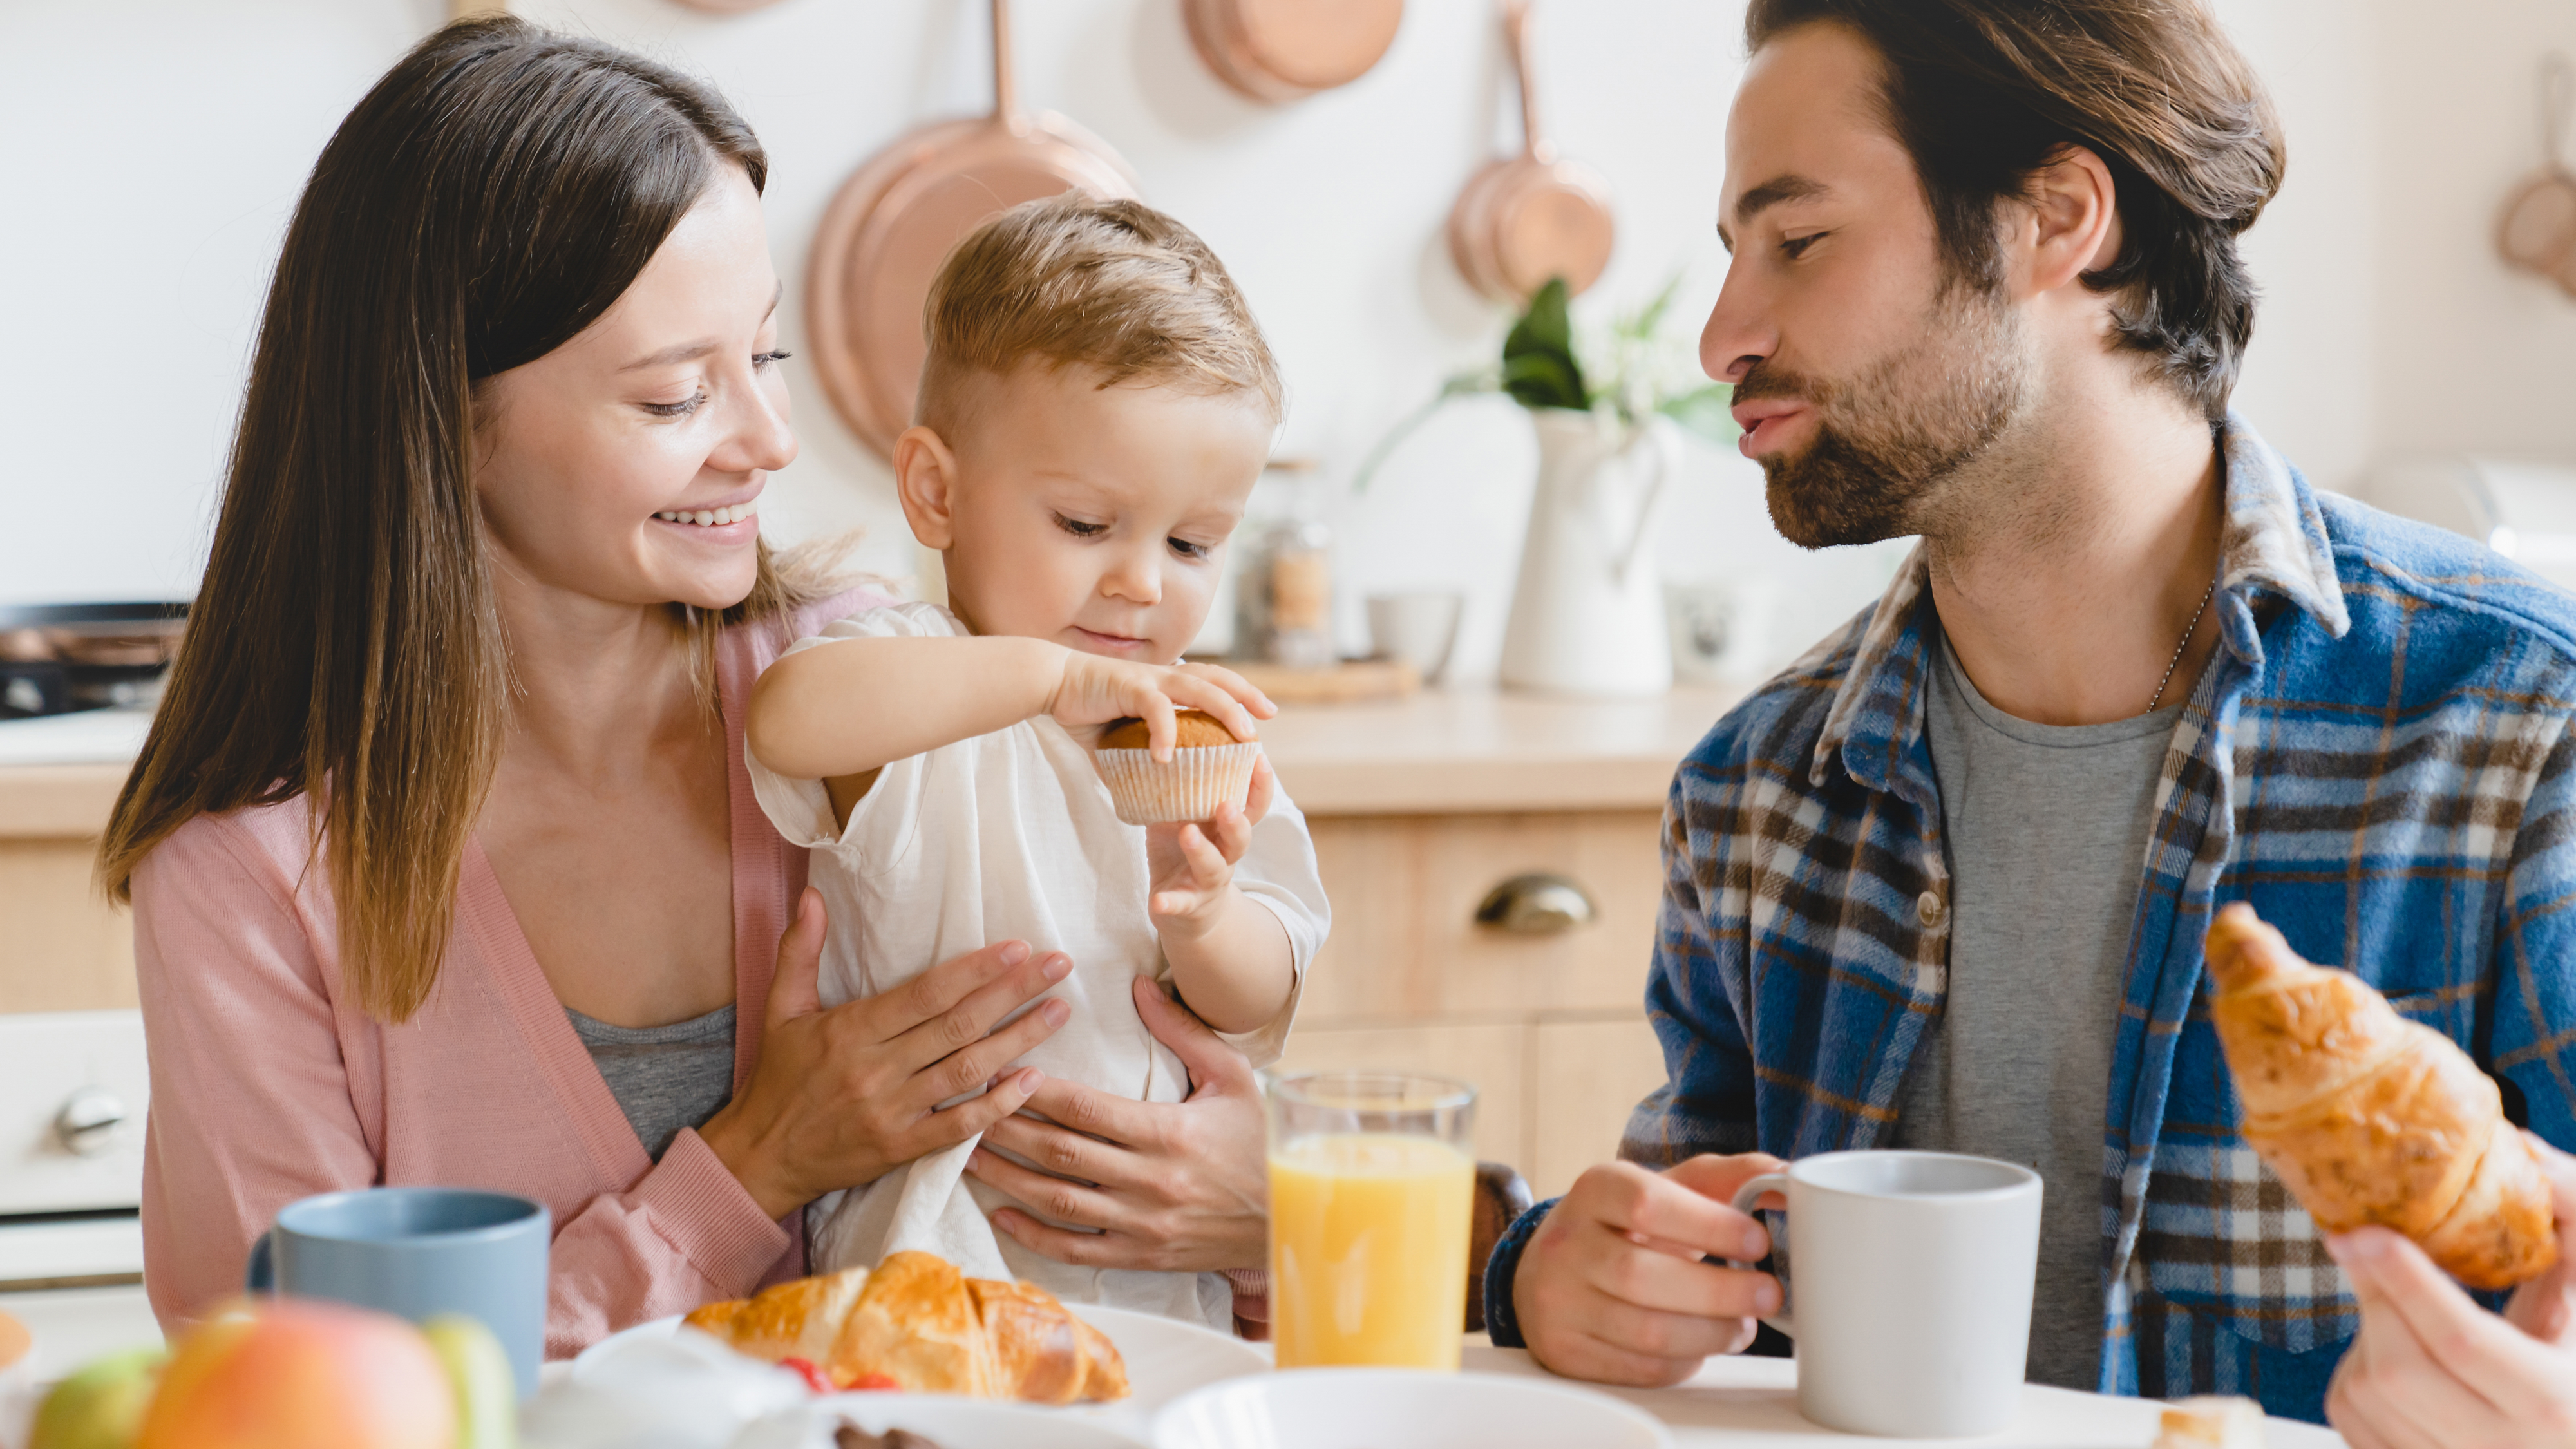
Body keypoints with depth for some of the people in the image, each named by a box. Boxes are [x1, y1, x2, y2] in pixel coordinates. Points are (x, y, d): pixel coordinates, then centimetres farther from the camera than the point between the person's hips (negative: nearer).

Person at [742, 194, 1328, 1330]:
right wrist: (1052, 673, -30)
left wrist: (1201, 919, -12)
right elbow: (788, 715, -32)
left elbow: (1263, 1012, 9)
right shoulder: (916, 697, -6)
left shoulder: (1195, 731, 11)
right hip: (940, 1261, -5)